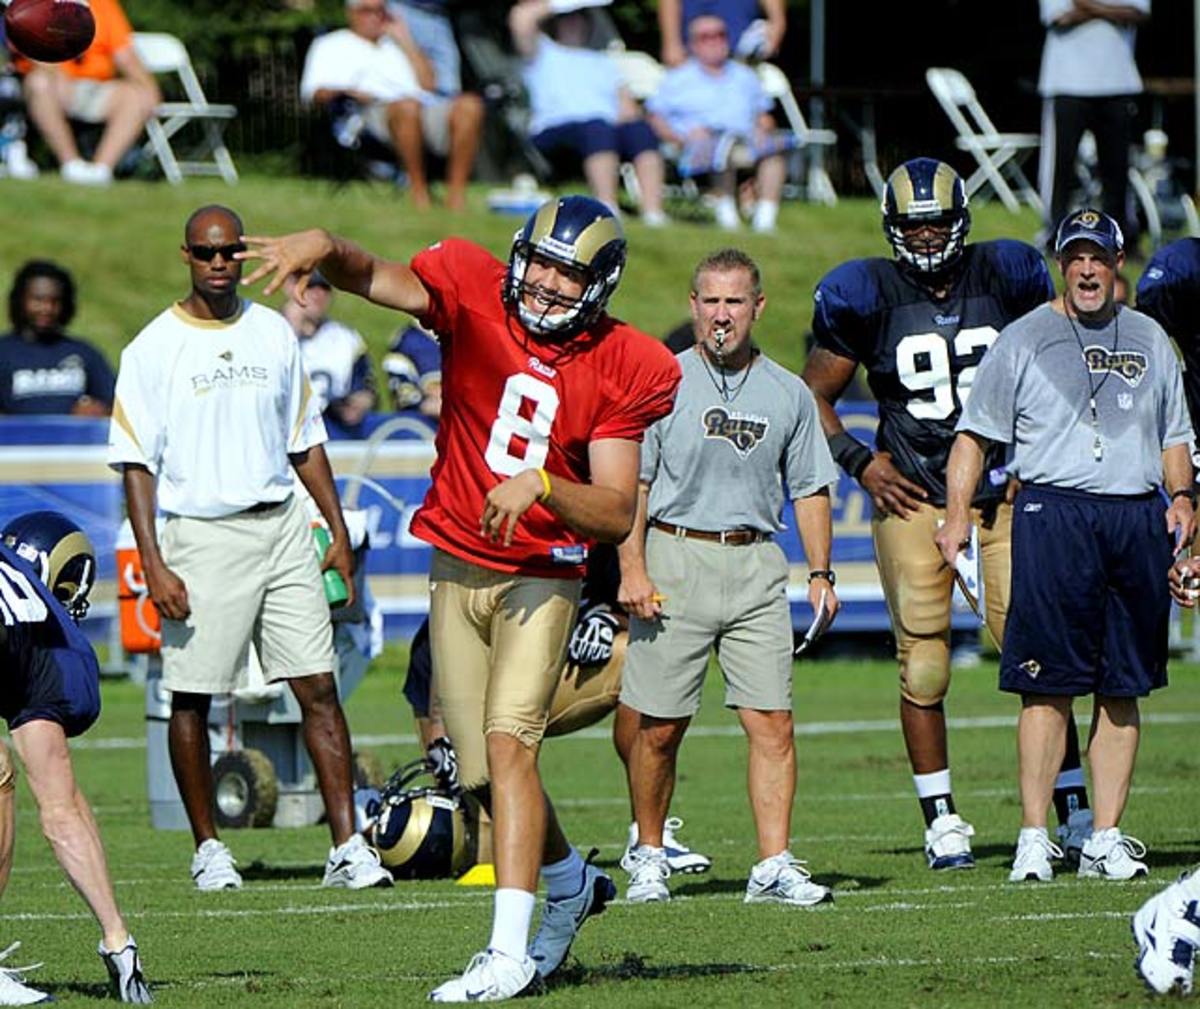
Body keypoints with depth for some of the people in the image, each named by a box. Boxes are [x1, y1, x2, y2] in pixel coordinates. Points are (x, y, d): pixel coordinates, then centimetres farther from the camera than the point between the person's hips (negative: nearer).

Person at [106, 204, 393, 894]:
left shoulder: (274, 335, 11)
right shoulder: (155, 348, -2)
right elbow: (137, 462, -4)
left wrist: (338, 530, 14)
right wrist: (154, 564, -12)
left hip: (282, 526, 3)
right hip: (201, 534, -3)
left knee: (318, 687, -2)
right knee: (192, 699, 1)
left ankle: (348, 848, -2)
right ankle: (208, 849, 13)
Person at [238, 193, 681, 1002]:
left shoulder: (622, 369, -10)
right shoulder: (474, 296, -7)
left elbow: (617, 514, -13)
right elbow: (374, 277, -22)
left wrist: (538, 485, -30)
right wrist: (322, 248, -44)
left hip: (542, 576, -3)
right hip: (458, 567, 3)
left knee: (508, 743, -20)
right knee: (482, 772, 9)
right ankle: (571, 882, 39)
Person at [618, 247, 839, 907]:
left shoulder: (788, 395, 11)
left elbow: (810, 489, 17)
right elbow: (631, 483, -1)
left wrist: (820, 574, 7)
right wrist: (633, 570, -10)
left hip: (756, 564, 2)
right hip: (674, 560, -2)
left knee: (772, 722, -6)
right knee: (659, 727, 2)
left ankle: (774, 865, -5)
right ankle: (649, 858, 17)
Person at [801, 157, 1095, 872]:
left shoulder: (1004, 279, 4)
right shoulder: (869, 296, 0)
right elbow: (815, 397, 10)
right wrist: (862, 464, -1)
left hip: (1003, 484, 1)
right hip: (913, 492, -1)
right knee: (923, 662, -1)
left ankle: (1074, 811, 1)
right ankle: (942, 819, 10)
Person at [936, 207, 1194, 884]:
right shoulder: (1024, 340, 6)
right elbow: (975, 433, 5)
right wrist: (958, 515, -5)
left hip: (1140, 521, 4)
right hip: (1054, 515, -4)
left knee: (1123, 687, 4)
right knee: (1050, 685, -8)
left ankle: (1106, 839, 8)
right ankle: (1034, 838, -5)